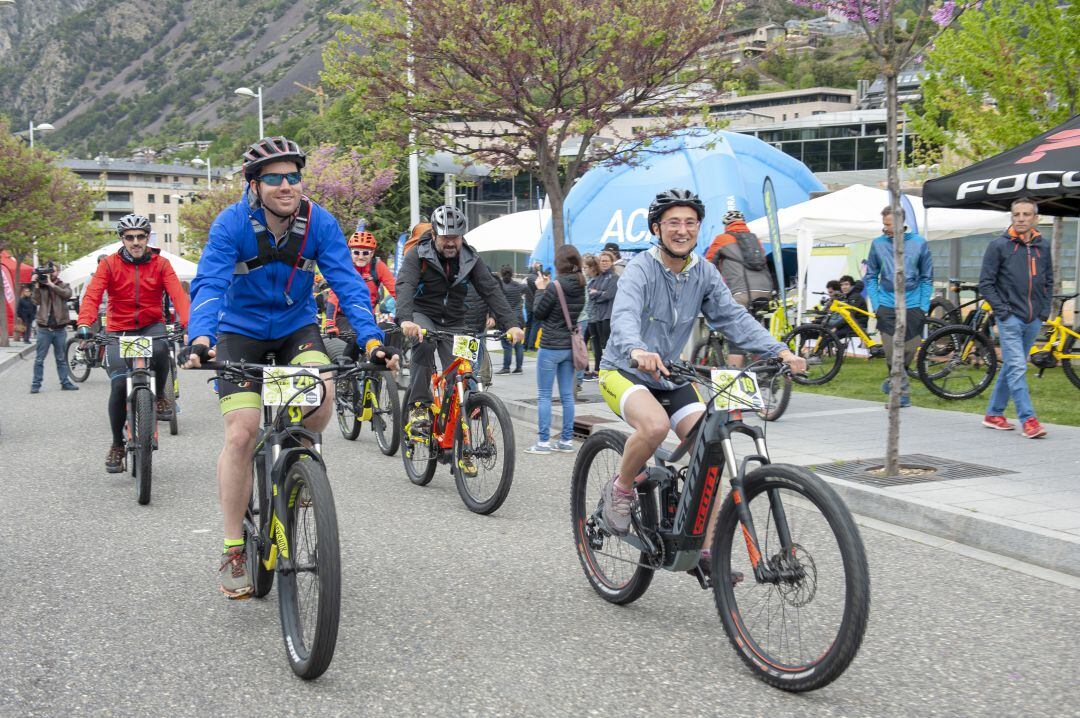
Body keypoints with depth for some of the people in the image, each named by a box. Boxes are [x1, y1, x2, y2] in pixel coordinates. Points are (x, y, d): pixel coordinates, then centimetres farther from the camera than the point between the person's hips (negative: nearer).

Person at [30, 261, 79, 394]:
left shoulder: (63, 285, 7)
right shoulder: (41, 286, 5)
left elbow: (67, 294, -15)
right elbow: (35, 301, -9)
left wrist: (51, 284, -18)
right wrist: (36, 285, -15)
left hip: (59, 328, 1)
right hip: (44, 328, -1)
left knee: (61, 358, 11)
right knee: (39, 359, 1)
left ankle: (65, 382, 15)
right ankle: (36, 384, 5)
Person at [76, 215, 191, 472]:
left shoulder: (160, 264, -2)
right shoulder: (109, 264, -3)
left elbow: (177, 294, -16)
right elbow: (92, 296, -15)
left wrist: (188, 323, -35)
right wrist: (85, 324, -34)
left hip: (151, 326, 0)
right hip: (119, 330, 0)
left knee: (160, 349, -36)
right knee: (119, 384, -15)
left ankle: (160, 396, -6)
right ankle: (117, 445, 4)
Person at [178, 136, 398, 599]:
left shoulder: (320, 223, -16)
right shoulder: (232, 224, -21)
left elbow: (347, 283, -21)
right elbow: (208, 284, -31)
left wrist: (372, 339, -36)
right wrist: (199, 339, -50)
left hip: (296, 327, 2)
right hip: (241, 332, -2)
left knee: (323, 392, -28)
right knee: (241, 434, -14)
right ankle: (233, 551, -3)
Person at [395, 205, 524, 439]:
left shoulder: (470, 259, -4)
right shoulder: (418, 255, -14)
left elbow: (491, 290, -12)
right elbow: (405, 286, -29)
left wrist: (511, 323, -27)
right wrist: (405, 319, -49)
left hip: (453, 323, 3)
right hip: (422, 315, -3)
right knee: (424, 343, -36)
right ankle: (419, 407, -28)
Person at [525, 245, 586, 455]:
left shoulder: (555, 287, -17)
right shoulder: (580, 287, 4)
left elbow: (538, 312, -8)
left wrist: (540, 290, 6)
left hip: (551, 347, -7)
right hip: (570, 346, 7)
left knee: (544, 395, 1)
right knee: (567, 395, 11)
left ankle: (543, 441, 1)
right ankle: (566, 440, 15)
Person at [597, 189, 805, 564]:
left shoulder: (704, 272, 0)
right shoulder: (641, 268, -18)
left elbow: (734, 316, -8)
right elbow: (625, 315, -36)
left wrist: (778, 350, -24)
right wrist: (636, 351, -59)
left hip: (671, 377, 6)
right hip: (624, 372, -6)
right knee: (655, 425, -35)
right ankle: (620, 487, -6)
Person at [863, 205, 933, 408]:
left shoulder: (919, 243, 0)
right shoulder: (878, 244, 0)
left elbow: (927, 278, 6)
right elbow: (871, 276, 8)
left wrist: (924, 306, -1)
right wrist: (875, 303, -1)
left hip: (913, 307, 0)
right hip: (887, 306, 0)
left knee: (909, 350, 6)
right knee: (892, 352, -5)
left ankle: (894, 381, 31)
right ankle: (903, 392, 8)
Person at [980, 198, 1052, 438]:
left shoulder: (1042, 247, 11)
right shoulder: (998, 245, -3)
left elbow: (1048, 281, 20)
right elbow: (985, 283, -3)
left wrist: (1045, 310, 9)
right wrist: (1001, 309, -10)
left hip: (1033, 320, 5)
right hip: (1010, 318, -5)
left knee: (1012, 367, 12)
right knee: (1017, 368, -12)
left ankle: (994, 414, 23)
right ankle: (1028, 420, -14)